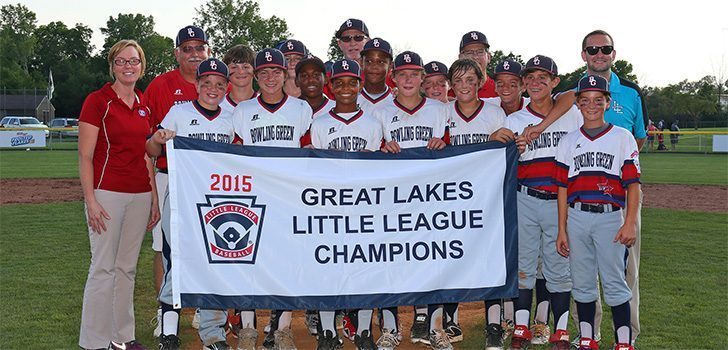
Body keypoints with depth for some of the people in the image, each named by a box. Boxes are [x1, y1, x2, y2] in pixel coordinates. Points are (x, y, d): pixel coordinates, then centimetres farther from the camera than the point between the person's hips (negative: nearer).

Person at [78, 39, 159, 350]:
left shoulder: (143, 106, 13)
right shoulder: (97, 100, -5)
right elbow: (85, 156, -8)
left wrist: (154, 198, 13)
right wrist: (91, 201, -14)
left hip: (140, 195, 6)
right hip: (107, 193, -6)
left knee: (127, 267, 11)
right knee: (103, 268, -3)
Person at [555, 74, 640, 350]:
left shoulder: (622, 137, 6)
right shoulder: (568, 141, 12)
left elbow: (632, 184, 0)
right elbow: (563, 187, 10)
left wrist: (630, 223, -10)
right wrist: (562, 229, 6)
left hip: (610, 217, -2)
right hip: (576, 218, 3)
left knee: (614, 282, -2)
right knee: (582, 283, 8)